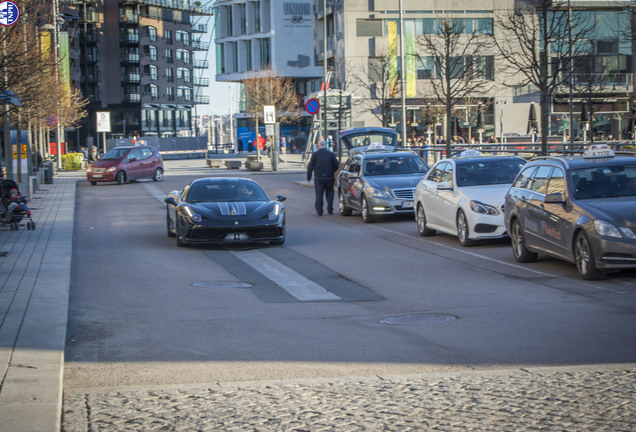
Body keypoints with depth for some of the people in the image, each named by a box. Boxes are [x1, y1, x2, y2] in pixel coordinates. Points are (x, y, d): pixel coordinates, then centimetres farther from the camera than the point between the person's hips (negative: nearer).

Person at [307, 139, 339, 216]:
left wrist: (308, 177, 8)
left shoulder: (315, 154, -2)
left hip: (318, 177, -1)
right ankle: (330, 210, 10)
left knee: (319, 194, 2)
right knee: (329, 193, 13)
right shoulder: (331, 154, 3)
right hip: (329, 177, 1)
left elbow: (310, 167, -1)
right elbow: (336, 166, 7)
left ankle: (319, 211, -2)